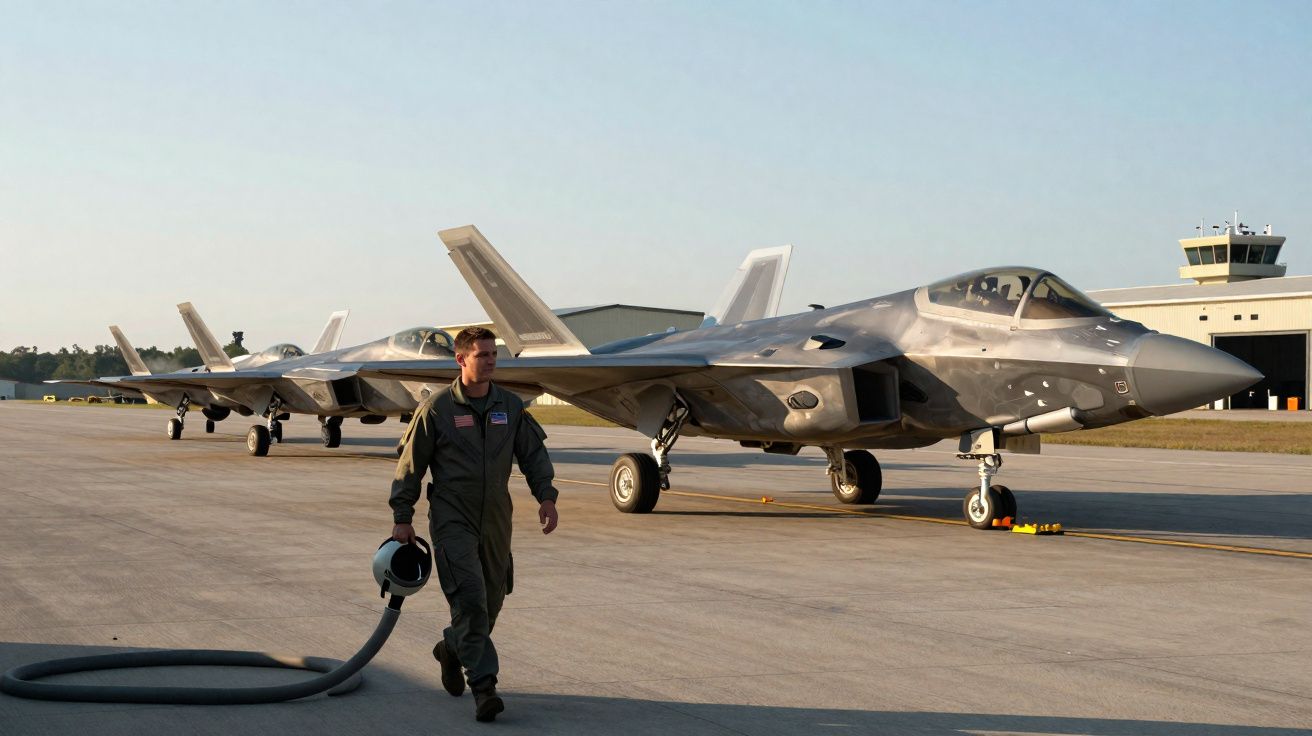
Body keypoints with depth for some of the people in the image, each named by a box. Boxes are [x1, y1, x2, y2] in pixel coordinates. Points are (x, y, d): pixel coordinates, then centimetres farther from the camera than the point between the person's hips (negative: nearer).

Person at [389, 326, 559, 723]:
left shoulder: (510, 406, 6)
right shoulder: (436, 408, -6)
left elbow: (533, 454, 12)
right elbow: (410, 465, 0)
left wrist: (546, 497, -3)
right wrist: (402, 518, -1)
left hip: (496, 520, 5)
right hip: (452, 519, -5)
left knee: (491, 601, 12)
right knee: (470, 599, -16)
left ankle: (451, 649, 41)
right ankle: (483, 688, -13)